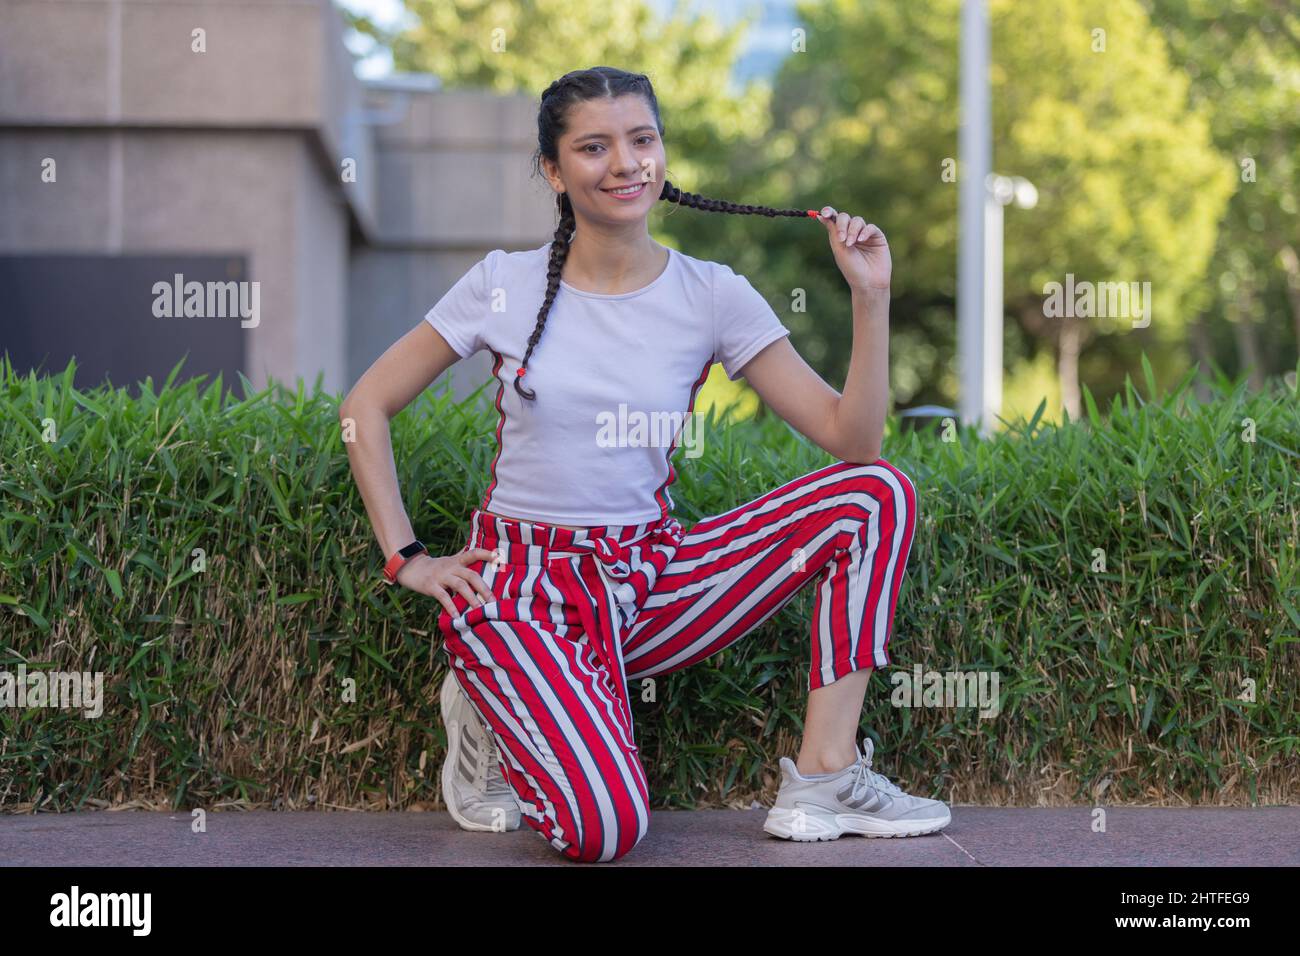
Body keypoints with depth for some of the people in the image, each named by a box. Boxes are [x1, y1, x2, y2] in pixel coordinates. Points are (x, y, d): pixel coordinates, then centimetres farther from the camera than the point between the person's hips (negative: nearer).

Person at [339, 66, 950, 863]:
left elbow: (853, 438, -6)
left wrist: (872, 297, -15)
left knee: (879, 493, -14)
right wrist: (407, 558, -3)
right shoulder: (507, 285, -4)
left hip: (650, 577, 3)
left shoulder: (712, 296, -1)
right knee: (605, 831, -28)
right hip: (521, 586, -3)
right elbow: (368, 407, 4)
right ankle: (491, 715, 8)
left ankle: (824, 779, -14)